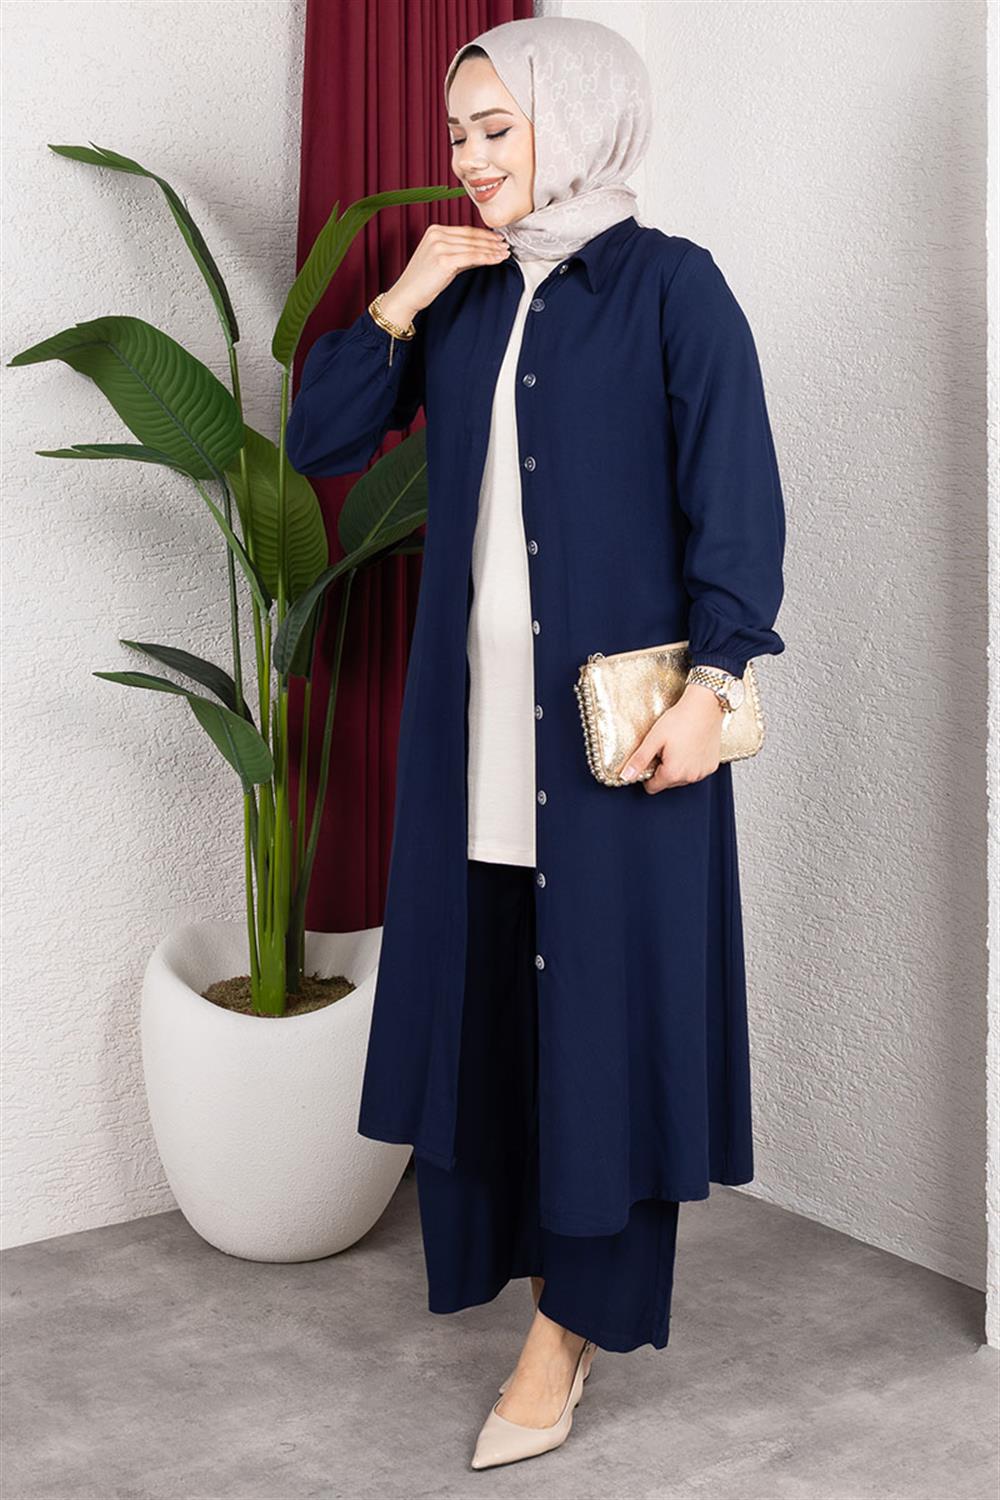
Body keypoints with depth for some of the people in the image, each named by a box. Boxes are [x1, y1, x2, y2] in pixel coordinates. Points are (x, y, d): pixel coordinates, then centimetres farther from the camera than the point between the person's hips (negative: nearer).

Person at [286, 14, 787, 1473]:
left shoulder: (669, 285, -4)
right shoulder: (460, 293, 12)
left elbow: (736, 503, -10)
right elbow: (318, 440, 8)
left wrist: (709, 683, -18)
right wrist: (402, 301, -2)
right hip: (476, 708, 6)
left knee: (601, 991, 1)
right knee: (485, 978, 10)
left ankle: (574, 1315, 11)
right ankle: (514, 1238, 28)